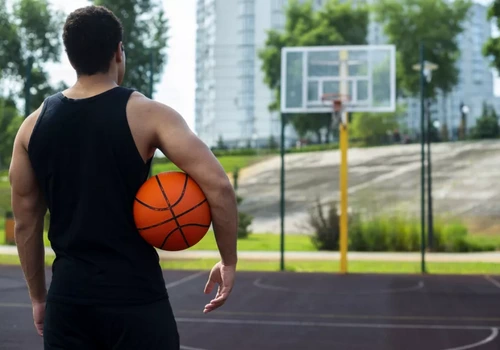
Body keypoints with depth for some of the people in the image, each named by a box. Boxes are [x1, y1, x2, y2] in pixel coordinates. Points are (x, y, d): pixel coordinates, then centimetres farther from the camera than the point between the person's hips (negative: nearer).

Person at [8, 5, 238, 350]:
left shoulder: (33, 126, 5)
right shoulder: (147, 114, -7)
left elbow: (26, 224, 9)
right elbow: (217, 185, -17)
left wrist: (38, 297, 19)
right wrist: (229, 261, -5)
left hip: (68, 297, 4)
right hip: (134, 296, -4)